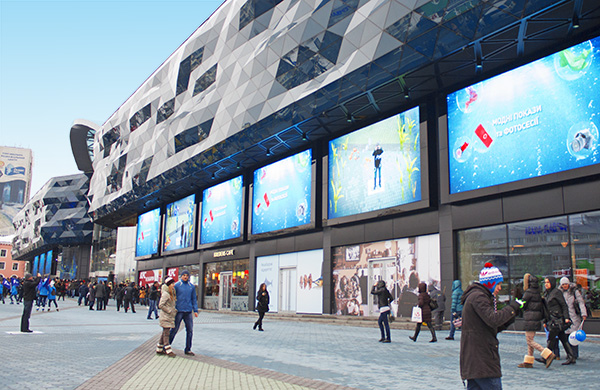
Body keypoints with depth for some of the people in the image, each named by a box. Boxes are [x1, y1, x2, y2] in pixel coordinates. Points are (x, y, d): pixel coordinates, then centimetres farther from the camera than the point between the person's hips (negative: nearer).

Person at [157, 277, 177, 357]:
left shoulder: (171, 293, 13)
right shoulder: (165, 294, -15)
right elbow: (161, 305, -20)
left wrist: (174, 310, 9)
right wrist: (170, 310, -17)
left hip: (170, 317, 9)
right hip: (166, 317, -9)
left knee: (165, 333, 14)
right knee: (166, 333, -4)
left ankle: (159, 349, 23)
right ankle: (168, 351, -1)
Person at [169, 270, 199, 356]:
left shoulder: (192, 286, 9)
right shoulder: (176, 285, -1)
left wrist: (195, 310, 6)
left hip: (188, 312, 4)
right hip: (179, 311, -4)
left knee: (190, 330, 5)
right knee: (174, 330, 1)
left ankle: (188, 349, 15)